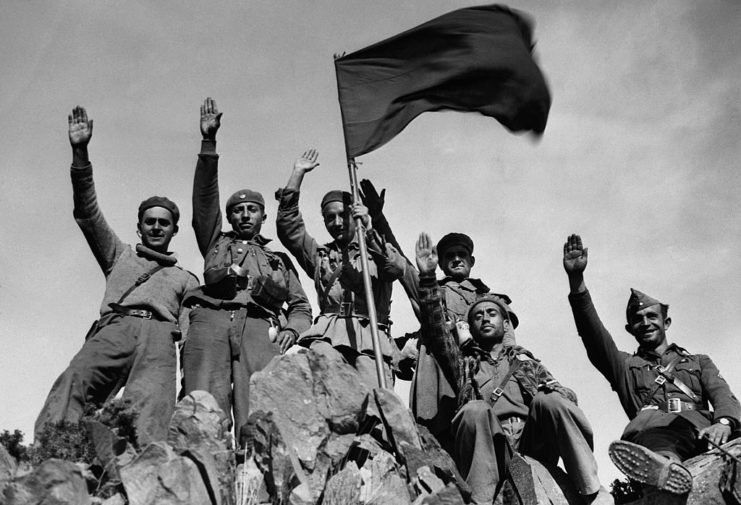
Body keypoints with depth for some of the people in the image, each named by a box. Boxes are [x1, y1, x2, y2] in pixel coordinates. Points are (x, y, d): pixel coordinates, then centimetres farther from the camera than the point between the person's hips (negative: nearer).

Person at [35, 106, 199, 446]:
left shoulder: (185, 279, 32)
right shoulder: (120, 256, 34)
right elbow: (87, 214, 22)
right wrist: (80, 153, 10)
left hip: (159, 333, -1)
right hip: (113, 327, 1)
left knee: (153, 405, -32)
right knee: (74, 383, -31)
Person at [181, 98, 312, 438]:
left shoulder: (279, 260, 35)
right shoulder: (216, 243, 33)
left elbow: (301, 305, 28)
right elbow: (204, 197, 22)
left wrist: (292, 329, 4)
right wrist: (209, 143, 12)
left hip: (259, 327, 0)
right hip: (210, 321, 0)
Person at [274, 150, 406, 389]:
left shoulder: (378, 250, 23)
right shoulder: (320, 255, 27)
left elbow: (397, 269, 0)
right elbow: (287, 225, 17)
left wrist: (369, 231, -10)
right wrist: (298, 173, 16)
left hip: (372, 336, 0)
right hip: (328, 333, 1)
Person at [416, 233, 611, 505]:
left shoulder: (527, 361, 31)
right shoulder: (463, 362, 27)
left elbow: (567, 397, 21)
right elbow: (437, 331, 11)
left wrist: (553, 392, -5)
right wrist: (427, 278, -1)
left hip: (533, 441, 1)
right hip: (488, 448, -1)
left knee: (548, 401, -26)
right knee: (475, 409, -30)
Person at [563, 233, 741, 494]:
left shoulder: (699, 363, 33)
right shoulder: (626, 366, 31)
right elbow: (595, 337, 12)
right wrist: (576, 280, -2)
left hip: (701, 432, 1)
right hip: (648, 435, -1)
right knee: (647, 420, -38)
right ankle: (664, 462, -70)